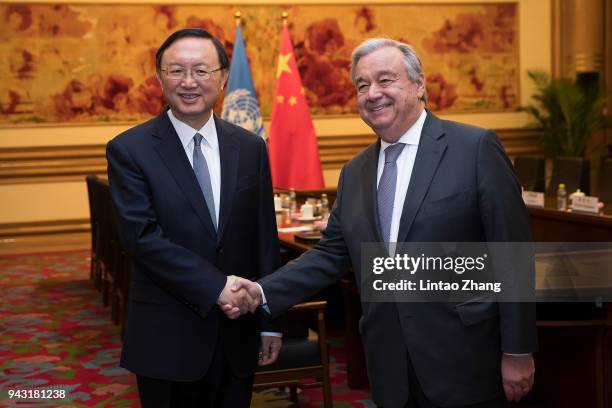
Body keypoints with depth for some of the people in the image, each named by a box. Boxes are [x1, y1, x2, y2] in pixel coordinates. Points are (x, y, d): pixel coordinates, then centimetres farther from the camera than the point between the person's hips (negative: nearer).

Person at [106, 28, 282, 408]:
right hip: (167, 334, -3)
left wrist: (270, 321, 7)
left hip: (238, 331, 3)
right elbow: (142, 236, -15)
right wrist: (216, 287, -21)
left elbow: (265, 237, 6)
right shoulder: (129, 149, -7)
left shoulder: (250, 147, 3)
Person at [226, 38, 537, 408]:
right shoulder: (355, 172, 11)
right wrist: (264, 292, -3)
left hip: (463, 363, -5)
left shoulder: (475, 148, -7)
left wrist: (518, 351, -9)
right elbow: (331, 254, 10)